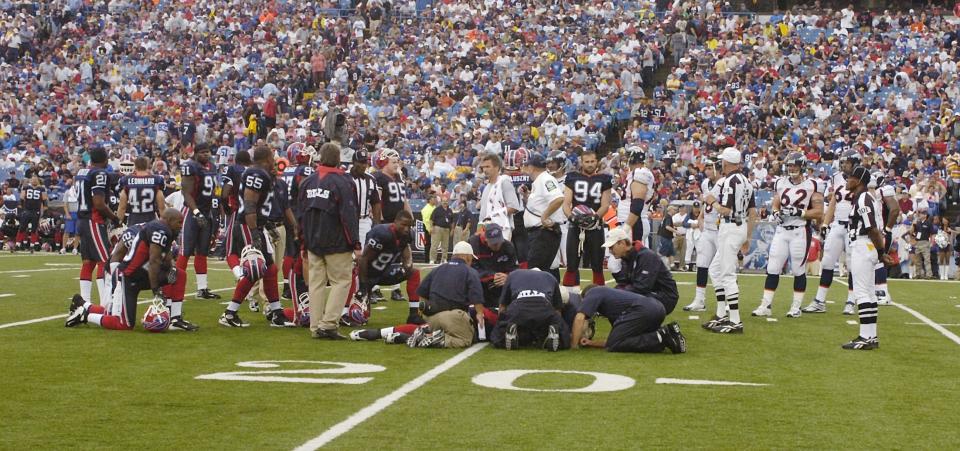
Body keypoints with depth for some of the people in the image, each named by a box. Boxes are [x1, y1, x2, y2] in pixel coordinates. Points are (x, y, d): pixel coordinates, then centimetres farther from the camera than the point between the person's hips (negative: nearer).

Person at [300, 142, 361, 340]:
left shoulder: (308, 182, 8)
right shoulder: (342, 182, -11)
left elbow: (301, 214, 14)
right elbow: (348, 216, -14)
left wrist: (305, 240, 21)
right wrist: (355, 244, -11)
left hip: (313, 242, 6)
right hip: (337, 242, -6)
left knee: (316, 283, 9)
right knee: (341, 281, 0)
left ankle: (316, 327, 9)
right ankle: (328, 324, -10)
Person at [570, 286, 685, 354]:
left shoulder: (593, 292, 17)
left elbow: (579, 318, -1)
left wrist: (574, 345, 8)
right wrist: (592, 343, 27)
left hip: (643, 309, -9)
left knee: (614, 345, -4)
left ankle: (660, 338, -11)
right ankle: (667, 332, 6)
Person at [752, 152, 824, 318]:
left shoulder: (811, 186, -4)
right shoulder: (781, 183, 10)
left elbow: (819, 212, -7)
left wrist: (799, 212, -18)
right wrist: (776, 213, -4)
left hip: (800, 231, -4)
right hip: (781, 230, 4)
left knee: (798, 270, 3)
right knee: (772, 268, 0)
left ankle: (796, 307, 13)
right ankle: (766, 306, 2)